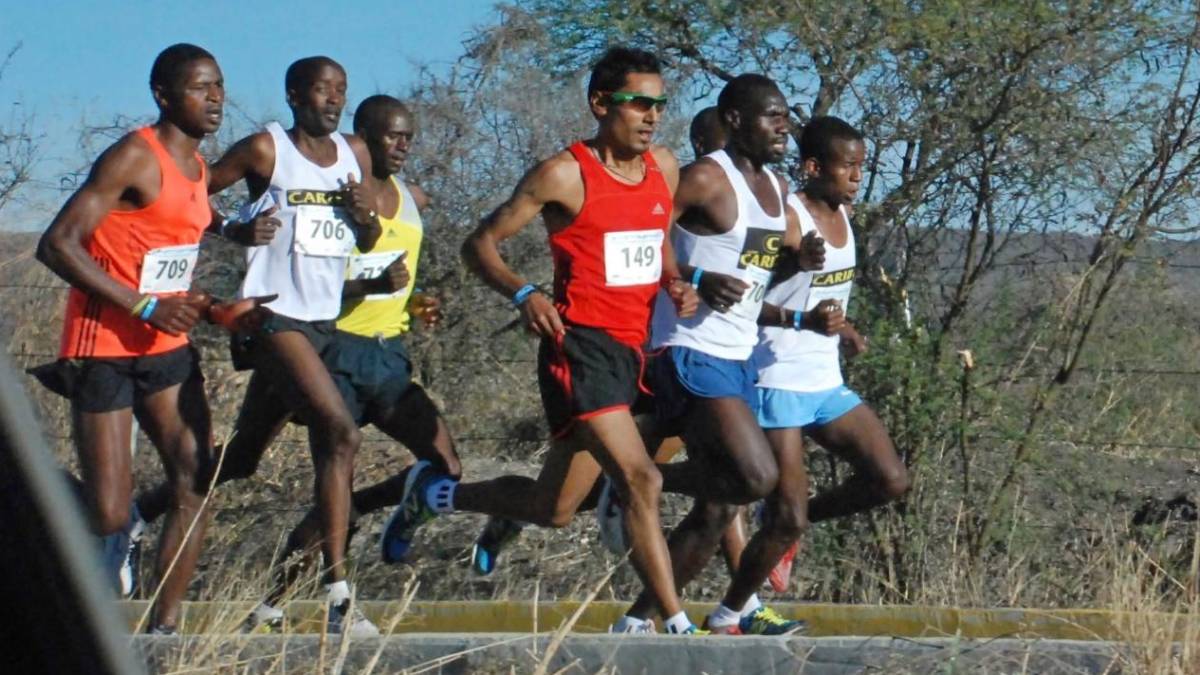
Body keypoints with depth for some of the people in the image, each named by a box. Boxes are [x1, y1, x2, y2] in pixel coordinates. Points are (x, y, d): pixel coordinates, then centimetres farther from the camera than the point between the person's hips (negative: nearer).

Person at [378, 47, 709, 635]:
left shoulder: (664, 167, 12)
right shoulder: (564, 175, -8)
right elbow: (480, 243, -4)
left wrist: (675, 285, 8)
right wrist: (522, 293, -22)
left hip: (630, 350, 8)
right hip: (581, 345, -8)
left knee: (553, 509, 13)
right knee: (641, 480, -21)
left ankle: (432, 493, 35)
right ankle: (678, 627, -16)